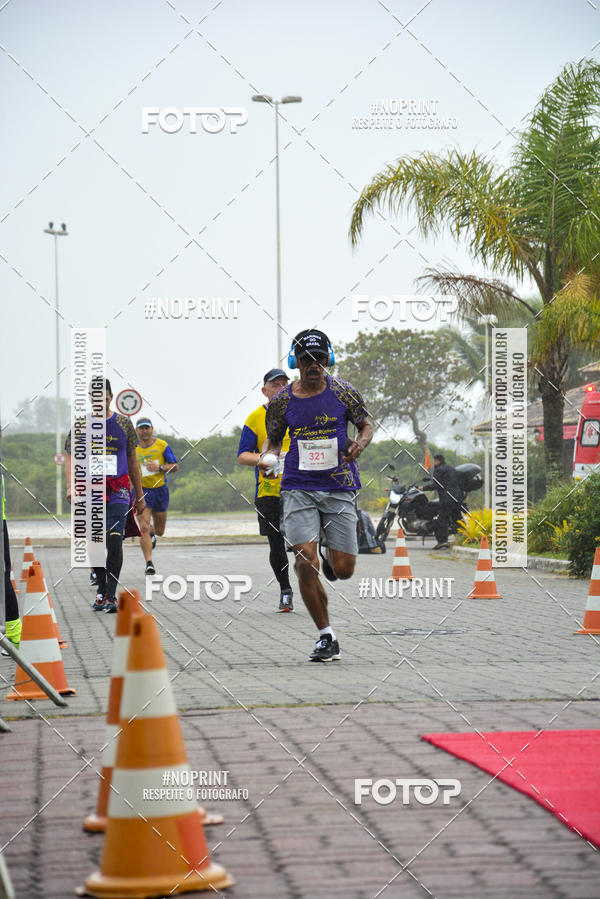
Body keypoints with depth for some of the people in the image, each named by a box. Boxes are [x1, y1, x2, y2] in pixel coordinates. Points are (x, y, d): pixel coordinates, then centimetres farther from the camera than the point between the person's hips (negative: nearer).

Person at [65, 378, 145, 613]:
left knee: (114, 542, -15)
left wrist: (140, 496, 14)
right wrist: (70, 486, -12)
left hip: (118, 490, -1)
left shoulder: (124, 423, 8)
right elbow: (70, 459, 6)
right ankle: (101, 588, 24)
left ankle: (110, 596, -16)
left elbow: (133, 462, 14)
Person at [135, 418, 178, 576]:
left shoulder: (162, 445, -1)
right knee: (144, 528, -16)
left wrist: (160, 468, -16)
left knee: (159, 531, 12)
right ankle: (149, 563, -11)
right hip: (141, 490, -1)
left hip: (160, 490, 1)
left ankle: (152, 533, 50)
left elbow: (175, 466, 0)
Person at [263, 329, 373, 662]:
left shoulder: (344, 392, 0)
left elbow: (366, 425, 12)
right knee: (306, 563, -15)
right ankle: (326, 637, -2)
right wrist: (268, 457, -8)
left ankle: (330, 553, 40)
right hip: (298, 489, 0)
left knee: (343, 570, 0)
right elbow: (273, 440, 14)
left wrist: (359, 443, -11)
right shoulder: (281, 401, 2)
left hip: (339, 488, 0)